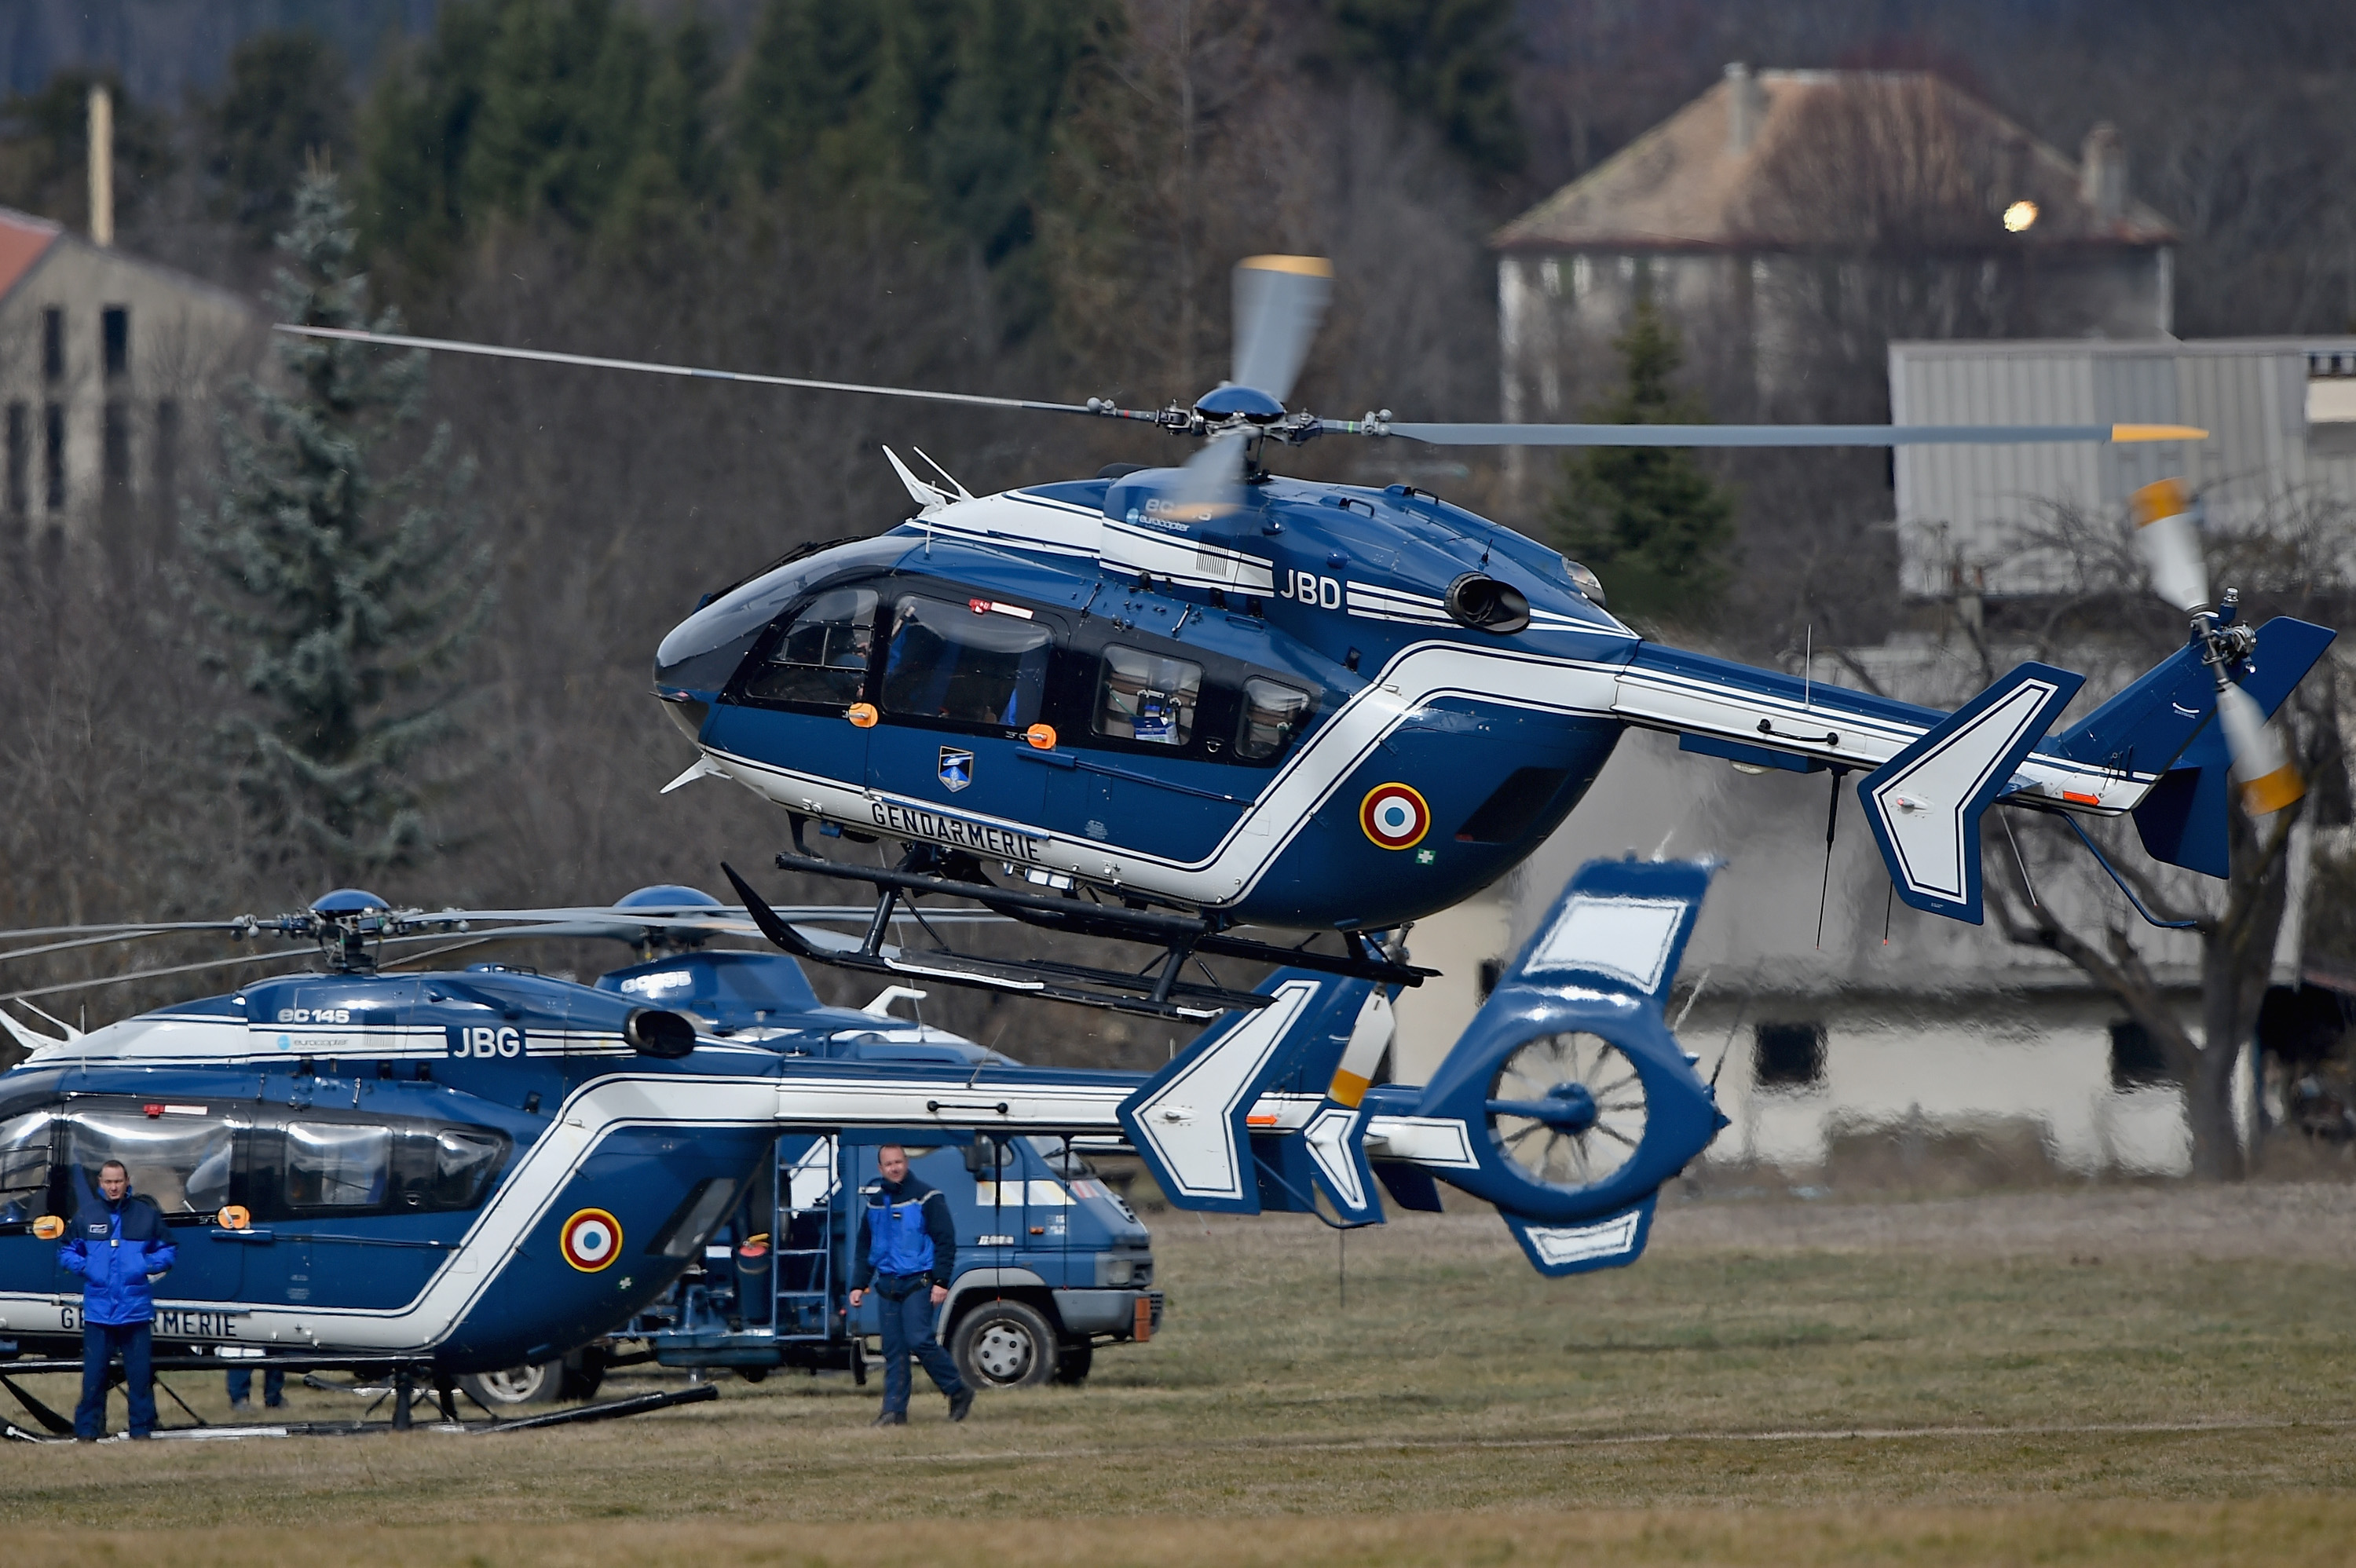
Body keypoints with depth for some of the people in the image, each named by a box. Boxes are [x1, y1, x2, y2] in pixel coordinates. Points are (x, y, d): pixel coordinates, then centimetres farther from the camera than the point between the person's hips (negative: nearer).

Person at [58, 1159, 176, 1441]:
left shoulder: (147, 1214, 7)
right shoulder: (85, 1215, 7)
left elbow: (168, 1250, 13)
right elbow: (66, 1251, 16)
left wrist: (151, 1264, -6)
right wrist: (82, 1266, -4)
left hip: (136, 1309, 0)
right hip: (98, 1309, 0)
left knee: (140, 1374, 2)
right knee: (93, 1375, -2)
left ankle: (142, 1429, 10)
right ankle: (87, 1430, 5)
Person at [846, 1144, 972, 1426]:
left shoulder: (926, 1198, -4)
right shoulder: (875, 1202, 15)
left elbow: (945, 1241, -6)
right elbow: (864, 1248, 23)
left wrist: (941, 1282, -13)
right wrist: (858, 1285, 15)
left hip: (918, 1283, -6)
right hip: (887, 1284, 6)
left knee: (918, 1340, -16)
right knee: (893, 1349, 2)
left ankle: (959, 1391, 0)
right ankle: (894, 1411, 2)